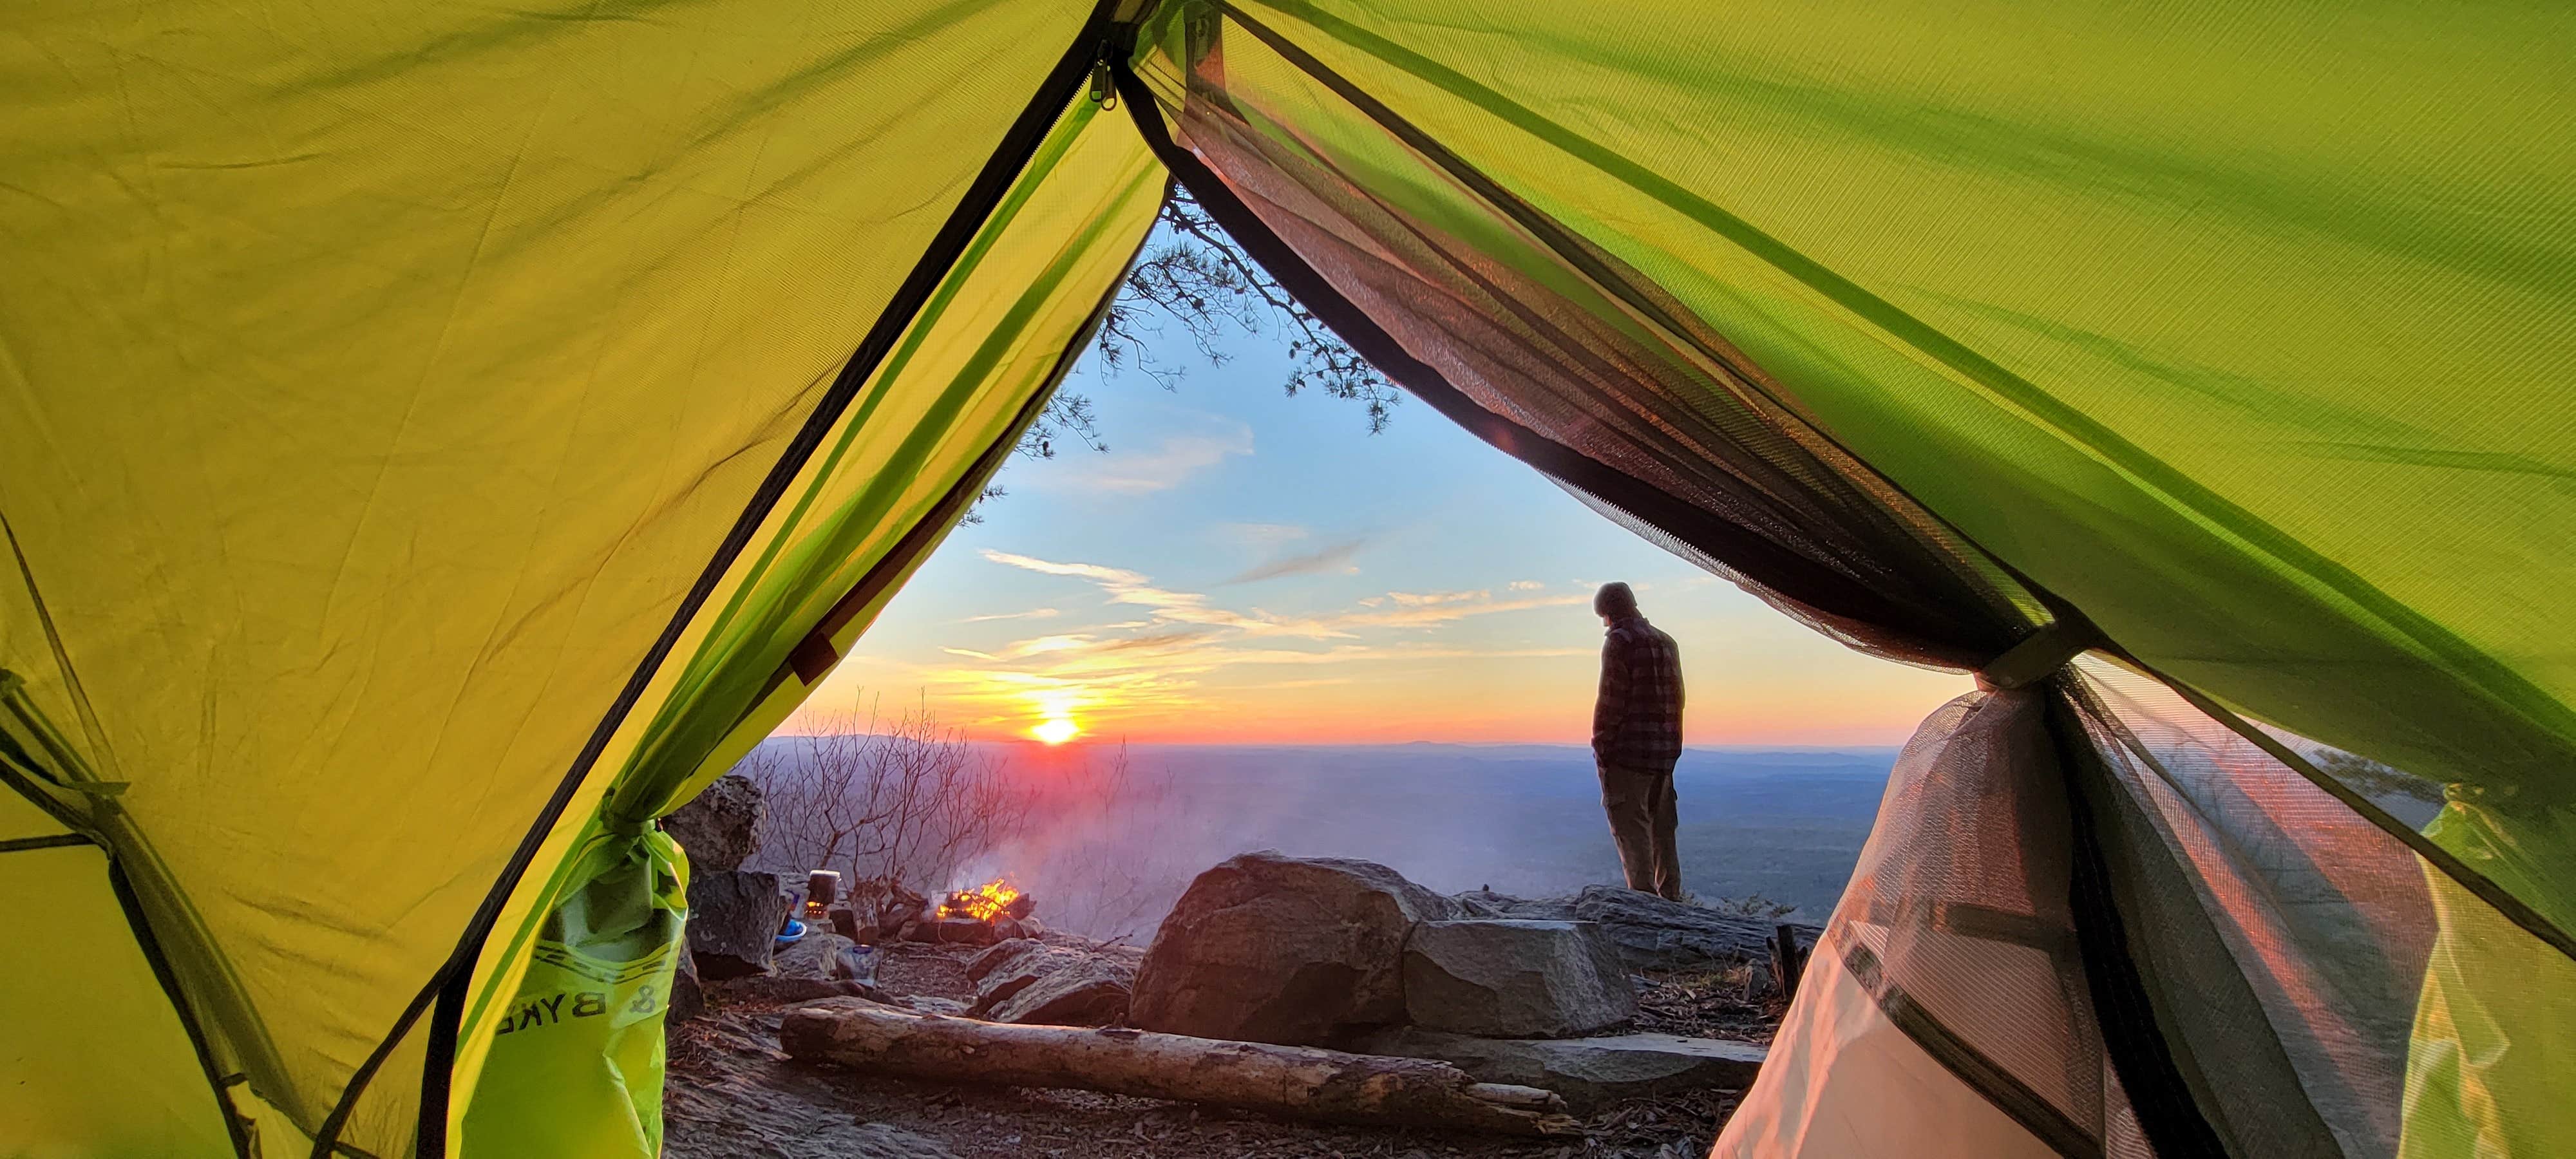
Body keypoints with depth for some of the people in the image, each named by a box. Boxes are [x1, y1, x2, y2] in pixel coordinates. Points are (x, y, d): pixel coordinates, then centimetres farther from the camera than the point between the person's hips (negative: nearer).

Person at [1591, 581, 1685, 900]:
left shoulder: (1619, 642, -9)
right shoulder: (1666, 642, 15)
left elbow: (1611, 701, -14)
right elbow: (1677, 699, 16)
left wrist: (1600, 747, -8)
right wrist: (1668, 743, 18)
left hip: (1627, 753, -8)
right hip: (1665, 754, 8)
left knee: (1632, 831, -3)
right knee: (1662, 833, 15)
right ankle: (1670, 899, 20)